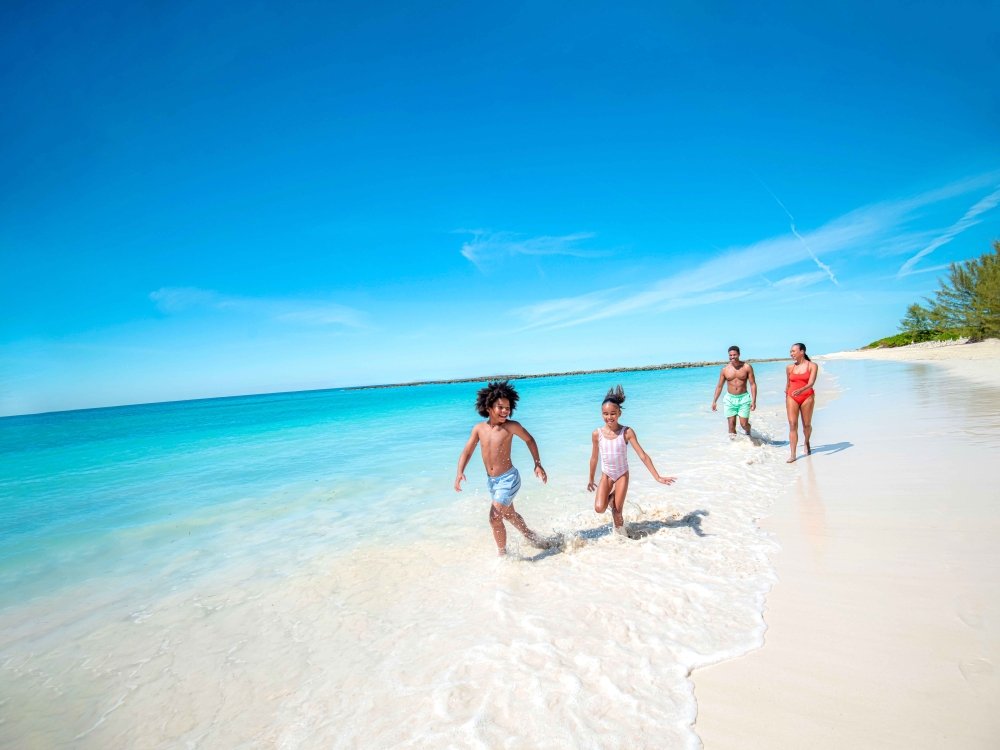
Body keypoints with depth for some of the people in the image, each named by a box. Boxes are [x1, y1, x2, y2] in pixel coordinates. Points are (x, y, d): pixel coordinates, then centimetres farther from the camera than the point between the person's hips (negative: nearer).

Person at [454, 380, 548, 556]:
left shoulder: (511, 426, -18)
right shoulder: (479, 428, -7)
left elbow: (529, 440, -1)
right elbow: (467, 451, -3)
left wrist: (538, 464, -1)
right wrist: (460, 472, -19)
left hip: (508, 479, -6)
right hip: (491, 481, 6)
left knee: (495, 518, -11)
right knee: (509, 514, 25)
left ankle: (503, 555, 11)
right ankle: (530, 535, 52)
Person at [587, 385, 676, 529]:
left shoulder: (627, 432, -20)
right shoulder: (597, 434, -14)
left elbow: (643, 456, -19)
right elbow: (594, 458, 1)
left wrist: (658, 477, -24)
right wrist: (591, 479, 12)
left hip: (622, 475, -1)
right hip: (606, 475, 1)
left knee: (617, 511, 0)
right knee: (599, 508, -15)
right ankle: (610, 497, 19)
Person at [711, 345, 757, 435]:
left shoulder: (747, 367, -5)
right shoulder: (725, 370, -1)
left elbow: (753, 384, -3)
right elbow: (719, 386, 7)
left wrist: (753, 401, -10)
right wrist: (714, 401, 4)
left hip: (744, 398, -1)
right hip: (730, 399, 1)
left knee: (744, 424, -1)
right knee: (731, 424, -1)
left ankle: (748, 432, 33)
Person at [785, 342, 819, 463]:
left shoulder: (812, 366, -3)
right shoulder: (789, 368, 6)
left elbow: (811, 382, -16)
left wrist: (801, 390, -35)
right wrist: (786, 400, 20)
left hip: (807, 397, -2)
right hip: (792, 398, 2)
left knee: (807, 425, 9)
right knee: (792, 425, -7)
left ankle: (807, 443, 42)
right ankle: (793, 455, -8)